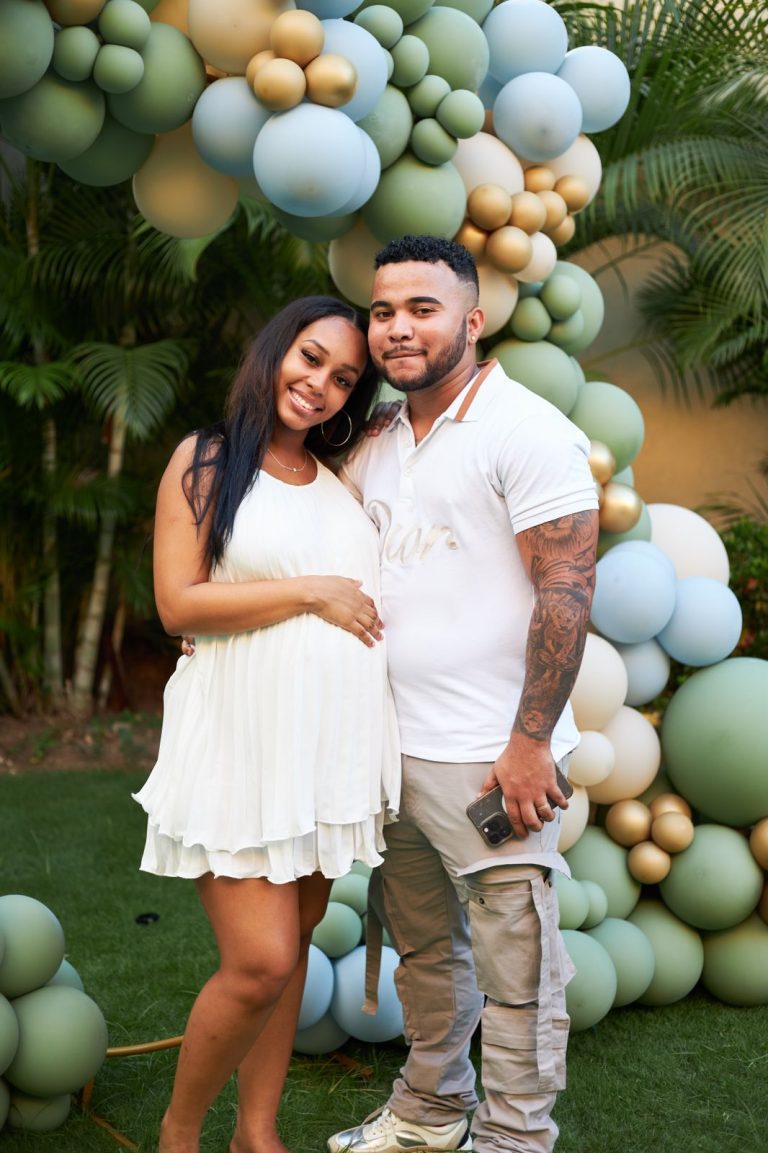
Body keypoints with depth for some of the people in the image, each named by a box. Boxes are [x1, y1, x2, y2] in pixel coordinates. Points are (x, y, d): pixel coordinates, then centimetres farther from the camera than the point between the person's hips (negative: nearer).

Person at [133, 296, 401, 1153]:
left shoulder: (341, 476, 13)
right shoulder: (206, 460, -1)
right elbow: (178, 604, -10)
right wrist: (310, 593, -11)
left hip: (333, 743, 5)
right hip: (241, 741, -5)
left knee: (292, 945, 12)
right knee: (260, 963, -8)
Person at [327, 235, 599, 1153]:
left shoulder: (525, 429, -10)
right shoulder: (374, 449, 13)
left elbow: (566, 589, -15)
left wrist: (529, 743, -17)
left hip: (489, 757, -7)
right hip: (391, 747, 7)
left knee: (514, 964, 3)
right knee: (422, 946, 19)